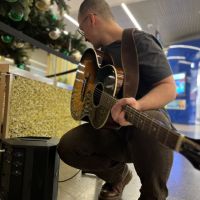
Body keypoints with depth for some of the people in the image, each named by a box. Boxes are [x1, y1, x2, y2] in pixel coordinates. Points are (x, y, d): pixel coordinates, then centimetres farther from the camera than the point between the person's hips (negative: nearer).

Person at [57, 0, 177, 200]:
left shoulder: (140, 42, -10)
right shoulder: (102, 50, 14)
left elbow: (169, 87, -18)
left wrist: (138, 105, -37)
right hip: (109, 125, 7)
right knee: (67, 147, -14)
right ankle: (118, 175, 12)